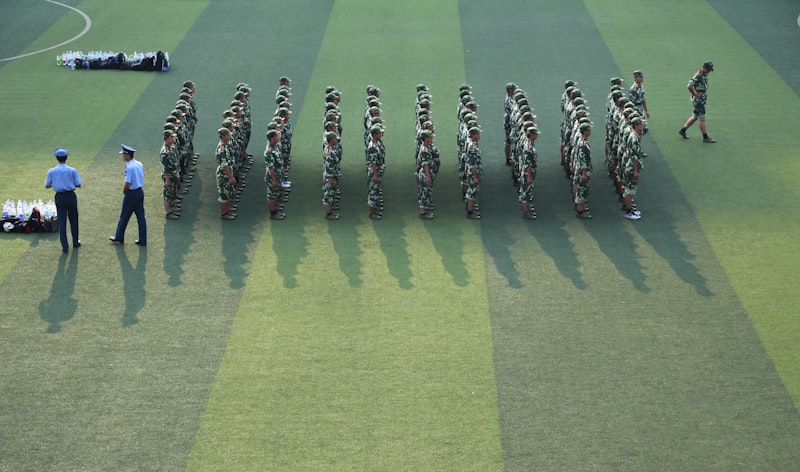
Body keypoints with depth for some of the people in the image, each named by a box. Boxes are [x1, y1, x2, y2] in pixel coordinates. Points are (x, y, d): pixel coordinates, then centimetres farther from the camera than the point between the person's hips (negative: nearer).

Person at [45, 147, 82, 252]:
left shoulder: (51, 171, -4)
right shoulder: (72, 171, -8)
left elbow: (47, 186, 3)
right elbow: (79, 185, -6)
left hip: (59, 197, 1)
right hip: (71, 196, -1)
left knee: (61, 221, 5)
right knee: (73, 220, 16)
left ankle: (65, 246, 0)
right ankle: (75, 242, 25)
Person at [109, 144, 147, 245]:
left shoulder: (129, 167, -21)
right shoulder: (140, 164, 4)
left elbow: (128, 183, -23)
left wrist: (124, 191, -2)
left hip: (131, 193, -8)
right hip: (140, 191, 8)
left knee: (124, 217, 8)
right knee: (141, 216, 10)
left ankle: (119, 237, 21)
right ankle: (143, 240, 13)